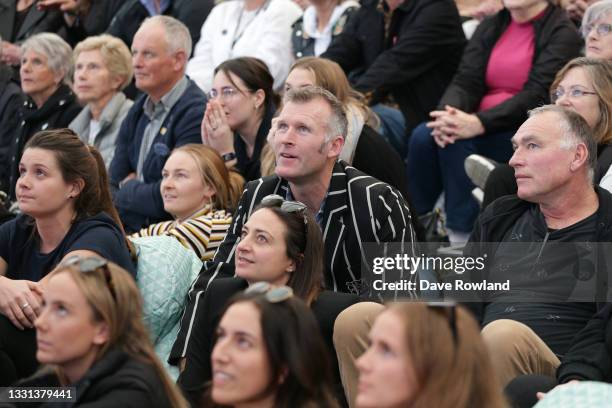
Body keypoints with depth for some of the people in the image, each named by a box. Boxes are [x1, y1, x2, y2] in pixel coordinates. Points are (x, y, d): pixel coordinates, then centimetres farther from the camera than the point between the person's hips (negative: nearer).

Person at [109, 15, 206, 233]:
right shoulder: (137, 112, 15)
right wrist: (138, 190, -10)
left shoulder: (196, 115, -13)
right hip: (130, 231, 7)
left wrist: (128, 190, 2)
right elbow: (112, 188, 13)